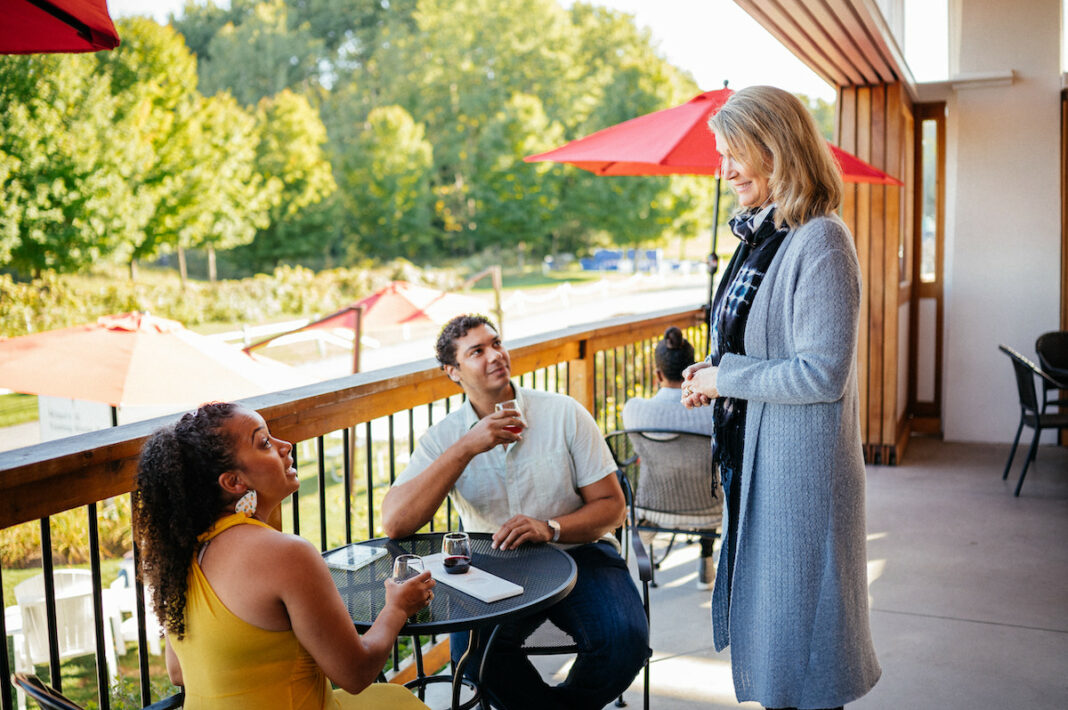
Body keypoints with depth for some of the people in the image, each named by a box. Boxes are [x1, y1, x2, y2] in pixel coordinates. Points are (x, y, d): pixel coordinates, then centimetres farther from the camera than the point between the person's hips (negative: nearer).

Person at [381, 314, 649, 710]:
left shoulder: (564, 414, -3)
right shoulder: (444, 439, -3)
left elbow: (612, 506, -2)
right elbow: (394, 523, -18)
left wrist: (550, 528, -22)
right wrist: (467, 447, -23)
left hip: (579, 552, 1)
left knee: (625, 639, -25)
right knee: (472, 644, -30)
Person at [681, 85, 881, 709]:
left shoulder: (820, 242, -19)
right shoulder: (760, 235, 10)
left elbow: (822, 373, -24)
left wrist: (726, 377, -15)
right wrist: (711, 375, 3)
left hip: (798, 464, -9)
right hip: (752, 454, 9)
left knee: (796, 626, 6)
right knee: (762, 605, 21)